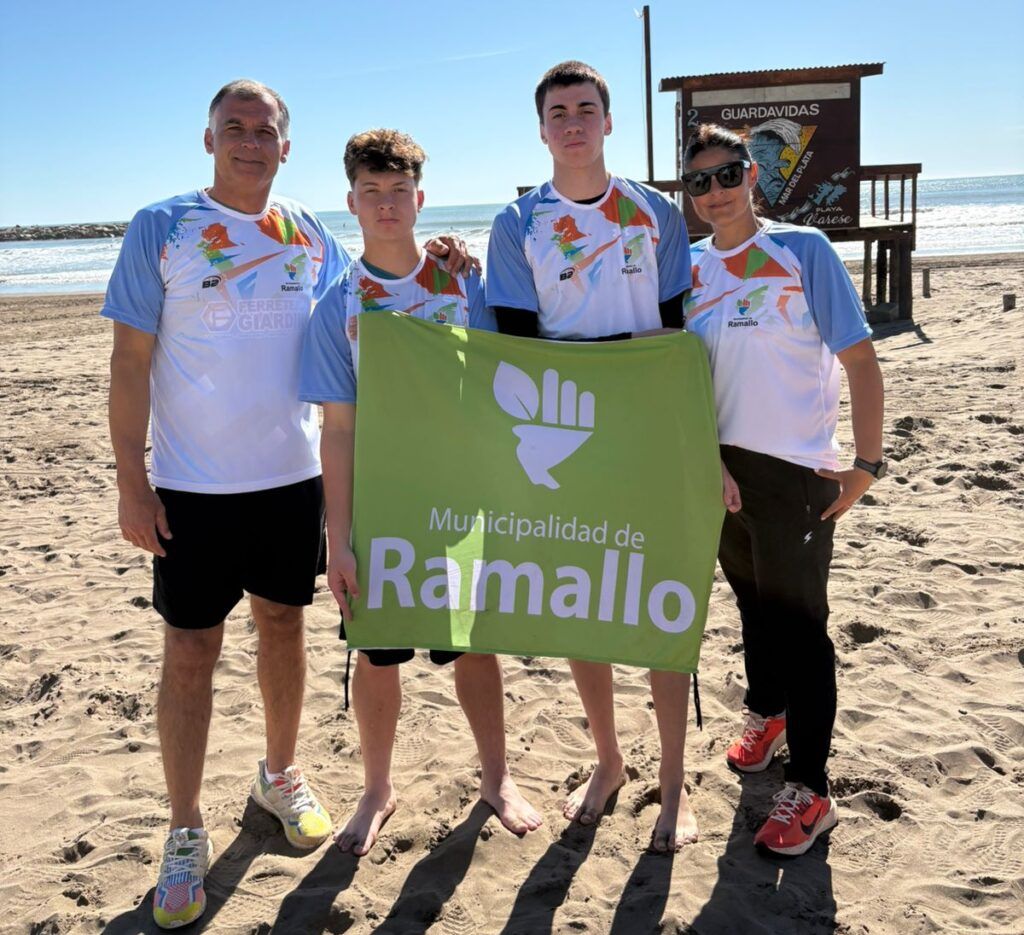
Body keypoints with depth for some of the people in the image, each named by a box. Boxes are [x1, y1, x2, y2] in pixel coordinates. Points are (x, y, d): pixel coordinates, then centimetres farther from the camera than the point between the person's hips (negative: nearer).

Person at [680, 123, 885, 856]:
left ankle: (811, 790, 11)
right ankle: (767, 714, 44)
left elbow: (860, 358, -10)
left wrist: (867, 464, -13)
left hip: (797, 472, -5)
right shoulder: (690, 268, 6)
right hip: (721, 467, 5)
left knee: (798, 620, 0)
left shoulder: (803, 250, -8)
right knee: (753, 603, 21)